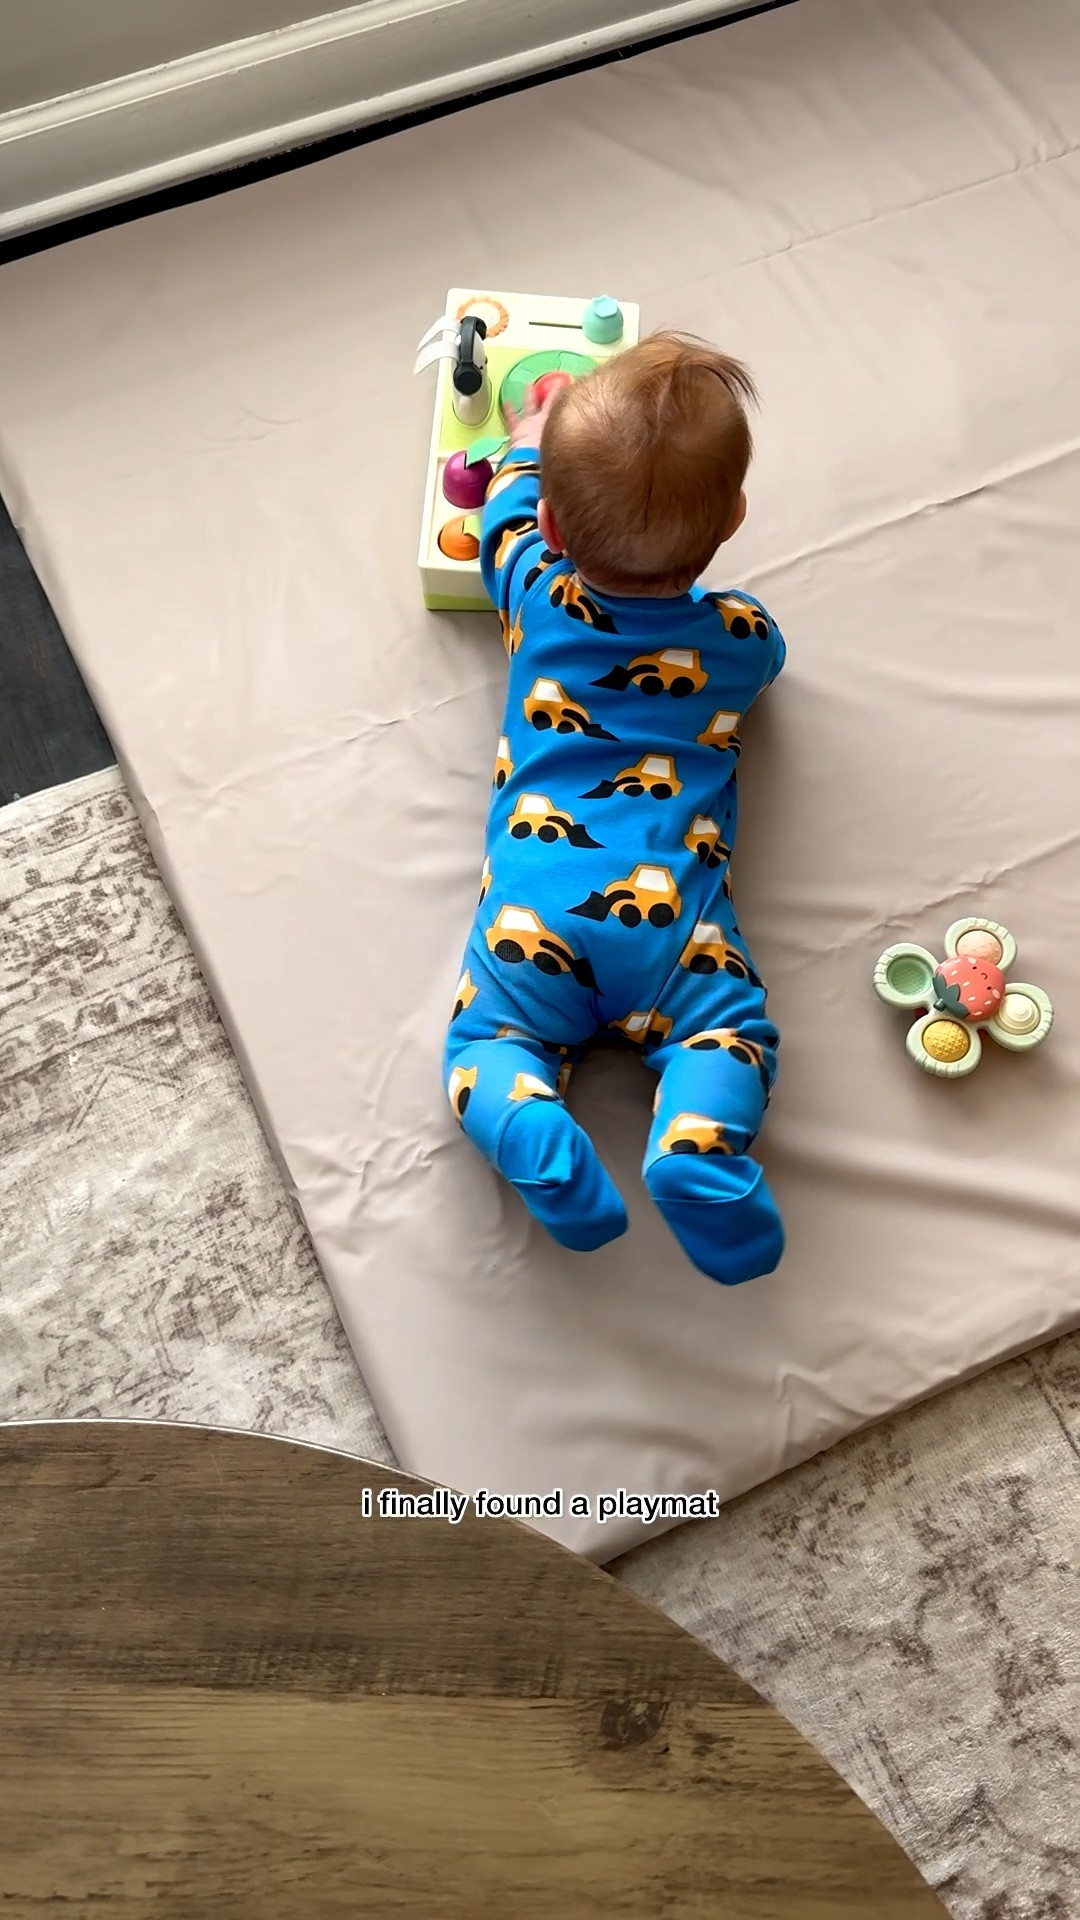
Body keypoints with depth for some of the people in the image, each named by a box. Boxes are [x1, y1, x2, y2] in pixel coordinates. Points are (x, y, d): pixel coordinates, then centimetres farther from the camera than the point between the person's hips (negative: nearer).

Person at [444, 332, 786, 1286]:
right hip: (673, 907, 0)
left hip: (535, 907, 1)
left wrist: (528, 446, 52)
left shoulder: (539, 593, 10)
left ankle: (533, 1133, -22)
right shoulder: (744, 636, 10)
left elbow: (505, 519, 34)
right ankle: (697, 1142, -20)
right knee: (732, 1029, 10)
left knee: (487, 1040, 10)